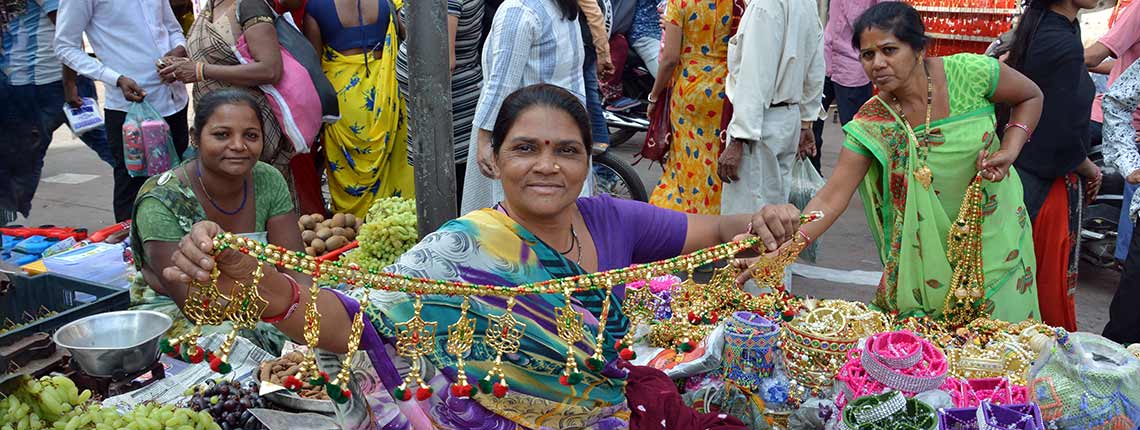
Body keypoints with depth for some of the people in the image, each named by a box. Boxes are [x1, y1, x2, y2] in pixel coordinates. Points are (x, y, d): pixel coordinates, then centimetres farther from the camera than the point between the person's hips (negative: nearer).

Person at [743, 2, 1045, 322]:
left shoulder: (968, 73, -19)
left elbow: (1030, 97, 1)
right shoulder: (871, 126, -18)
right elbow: (831, 199, -25)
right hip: (933, 245, 0)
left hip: (997, 233, 0)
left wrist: (1009, 151, -16)